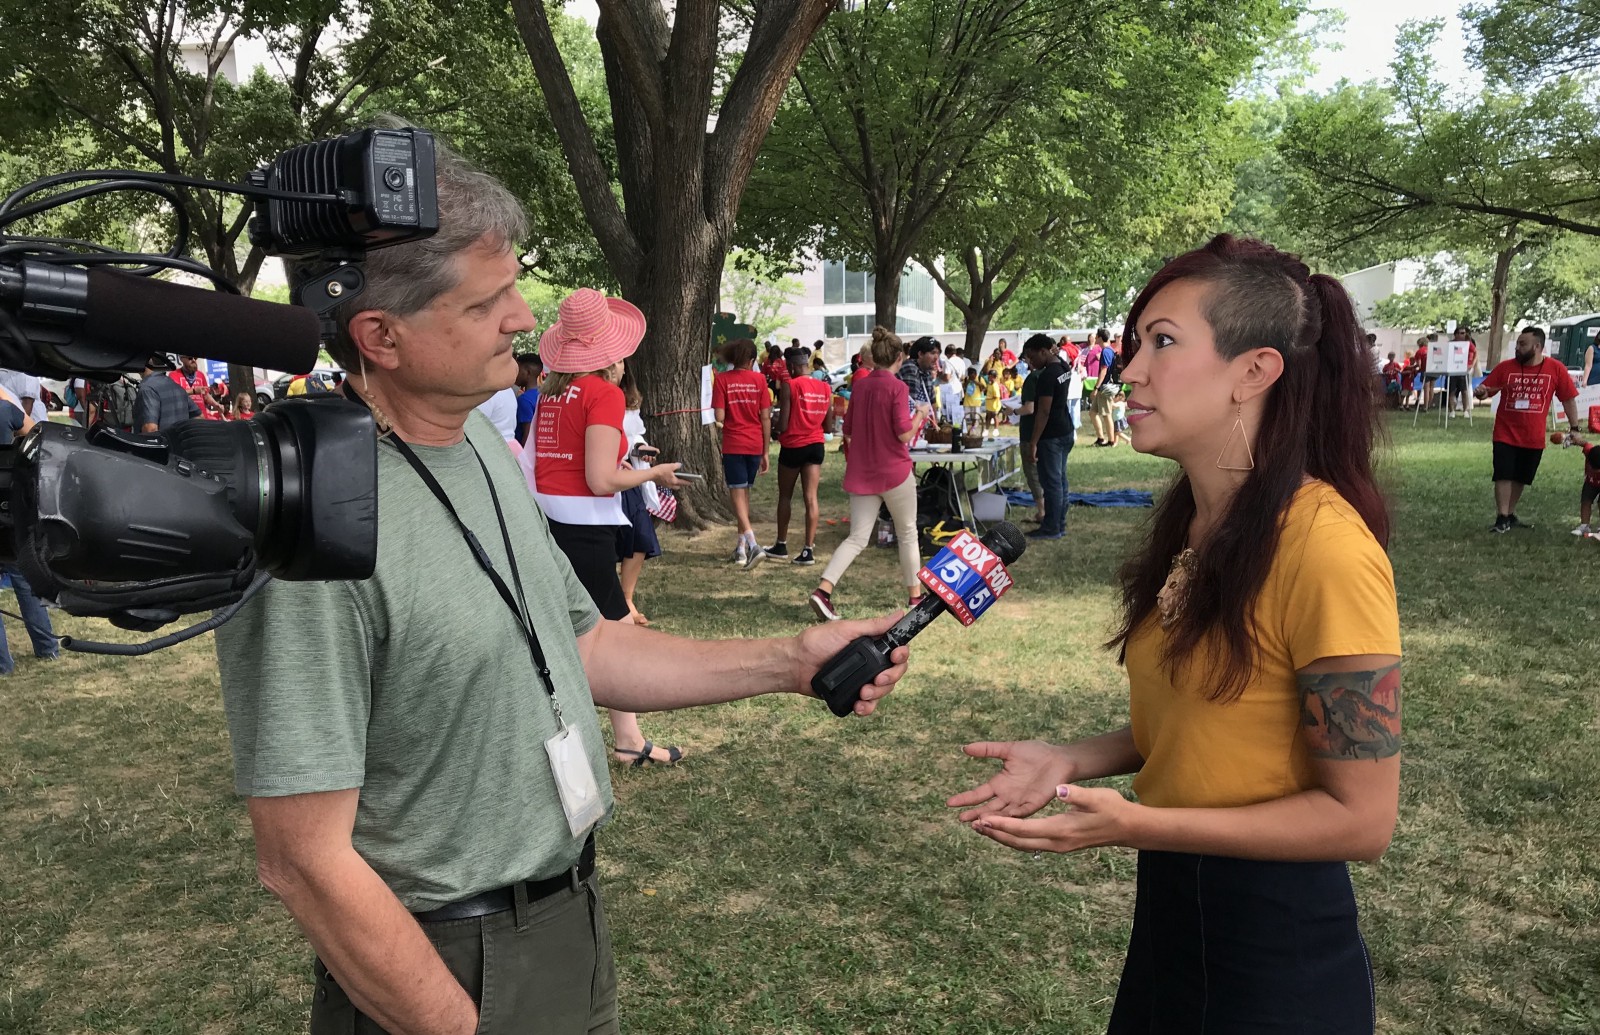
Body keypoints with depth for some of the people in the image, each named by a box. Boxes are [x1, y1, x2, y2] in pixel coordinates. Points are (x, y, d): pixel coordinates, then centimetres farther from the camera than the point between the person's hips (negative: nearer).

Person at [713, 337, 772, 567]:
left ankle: (753, 544, -19)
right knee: (744, 492, 16)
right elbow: (765, 417, 0)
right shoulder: (759, 380, 1)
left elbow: (719, 417, -9)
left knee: (738, 495, -2)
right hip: (755, 444, 3)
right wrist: (765, 452, 7)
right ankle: (741, 547, 20)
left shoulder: (722, 379, -4)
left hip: (733, 445, -3)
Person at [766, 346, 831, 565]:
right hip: (816, 446, 4)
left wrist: (776, 425, 6)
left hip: (793, 446, -4)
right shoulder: (825, 388, 3)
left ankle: (781, 545, 24)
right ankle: (809, 549, -1)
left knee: (785, 496, 13)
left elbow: (782, 425, -16)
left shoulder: (789, 386, -13)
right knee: (811, 497, 2)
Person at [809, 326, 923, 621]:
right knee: (907, 534, 14)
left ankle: (823, 591, -13)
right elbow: (904, 433, -16)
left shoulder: (860, 386, 5)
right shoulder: (898, 387, -12)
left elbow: (848, 432, 10)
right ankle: (915, 595, 25)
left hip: (861, 473, 5)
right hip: (894, 471, -5)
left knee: (857, 538, 4)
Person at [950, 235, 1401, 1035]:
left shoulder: (1324, 547, -24)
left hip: (1276, 946, -7)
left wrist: (1133, 825, -25)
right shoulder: (1189, 524, 2)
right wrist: (1071, 761, -4)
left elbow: (1360, 817, -20)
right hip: (1168, 907, 8)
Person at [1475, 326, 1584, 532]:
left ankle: (1511, 515, 26)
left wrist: (1574, 429, 1)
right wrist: (1481, 392, -23)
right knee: (1504, 476, -7)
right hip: (1506, 435, -1)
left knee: (1521, 479, 12)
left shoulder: (1556, 368, -4)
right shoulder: (1505, 367, -5)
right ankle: (1502, 518, -3)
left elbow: (1569, 399, 2)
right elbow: (1485, 390, 2)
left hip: (1534, 437, 1)